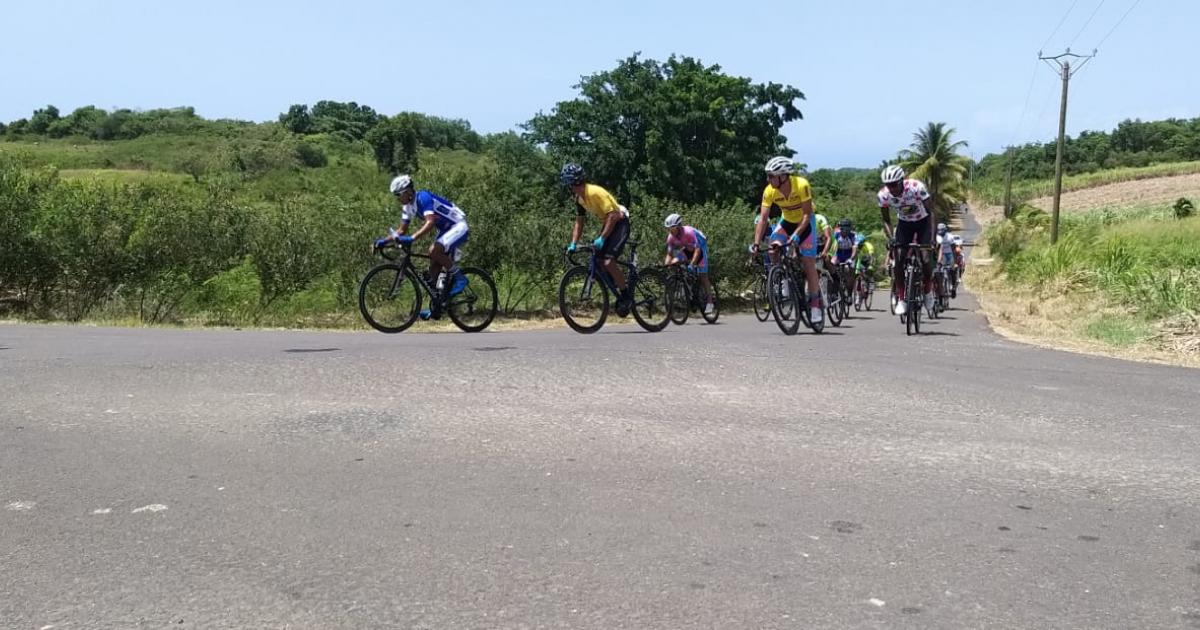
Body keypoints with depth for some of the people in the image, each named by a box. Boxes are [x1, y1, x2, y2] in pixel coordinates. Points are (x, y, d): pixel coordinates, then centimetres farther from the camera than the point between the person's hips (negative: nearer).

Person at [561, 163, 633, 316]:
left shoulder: (595, 193, -26)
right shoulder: (579, 198, 2)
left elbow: (613, 216, -30)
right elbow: (579, 223, 9)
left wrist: (601, 239, -32)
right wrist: (573, 244, -1)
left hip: (619, 222, -9)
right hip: (607, 223, 9)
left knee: (608, 261, -21)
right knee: (599, 262, 1)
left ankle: (627, 296, -8)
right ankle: (619, 295, 17)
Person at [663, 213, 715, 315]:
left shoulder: (689, 232, -36)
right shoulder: (671, 237, -19)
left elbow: (697, 250, -40)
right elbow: (669, 254, -12)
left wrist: (692, 264, -50)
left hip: (700, 248, -6)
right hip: (688, 250, 6)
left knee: (703, 275, -10)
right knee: (673, 263, -15)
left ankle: (710, 303, -4)